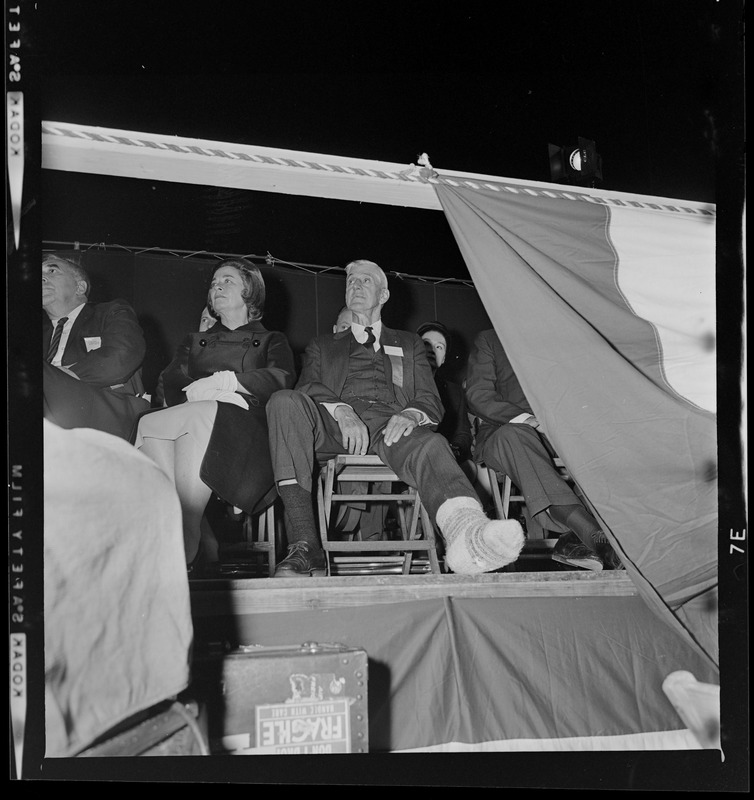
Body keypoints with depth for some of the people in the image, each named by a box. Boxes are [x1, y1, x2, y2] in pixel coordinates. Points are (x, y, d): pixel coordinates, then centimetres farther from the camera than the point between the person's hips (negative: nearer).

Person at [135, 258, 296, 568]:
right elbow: (171, 384, 12)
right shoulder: (194, 342, 34)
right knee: (153, 434, -33)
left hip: (244, 424, -3)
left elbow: (283, 378, 1)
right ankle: (201, 537, -41)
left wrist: (223, 381, -10)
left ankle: (186, 540, -39)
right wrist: (197, 394, -10)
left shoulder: (271, 341, 25)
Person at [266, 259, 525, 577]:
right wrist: (342, 411, -14)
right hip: (334, 425, 1)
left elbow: (432, 403, 18)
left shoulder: (409, 344, 32)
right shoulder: (322, 346, 32)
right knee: (284, 401, -33)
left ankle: (466, 533, -72)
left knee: (430, 445, -37)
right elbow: (308, 387, 10)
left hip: (390, 426, 0)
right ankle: (304, 544, -41)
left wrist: (411, 415, -10)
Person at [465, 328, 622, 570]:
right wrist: (526, 419, -17)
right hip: (504, 430, -3)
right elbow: (478, 397, 0)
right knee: (514, 434, -39)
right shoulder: (488, 340, 13)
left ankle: (574, 537, -44)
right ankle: (594, 536, -55)